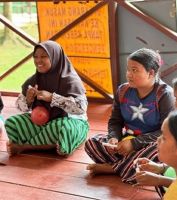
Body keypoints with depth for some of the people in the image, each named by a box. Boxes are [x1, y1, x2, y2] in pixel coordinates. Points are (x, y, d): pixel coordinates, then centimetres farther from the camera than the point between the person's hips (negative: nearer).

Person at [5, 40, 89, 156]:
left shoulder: (70, 80, -17)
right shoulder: (34, 80, -1)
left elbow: (81, 107, -28)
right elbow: (21, 106, 6)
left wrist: (52, 97, -31)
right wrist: (28, 100, -19)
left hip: (70, 121, -5)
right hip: (42, 121, 5)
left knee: (60, 128, -39)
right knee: (11, 122, -11)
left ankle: (23, 146, -18)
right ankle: (51, 144, -22)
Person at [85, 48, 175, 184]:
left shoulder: (164, 95, -15)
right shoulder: (123, 90, 0)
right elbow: (115, 121, 7)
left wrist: (134, 143, -27)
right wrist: (114, 138, -17)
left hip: (152, 144, -4)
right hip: (127, 140, 4)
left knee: (158, 152, -39)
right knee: (91, 143, -12)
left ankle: (112, 168, -20)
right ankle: (128, 167, -24)